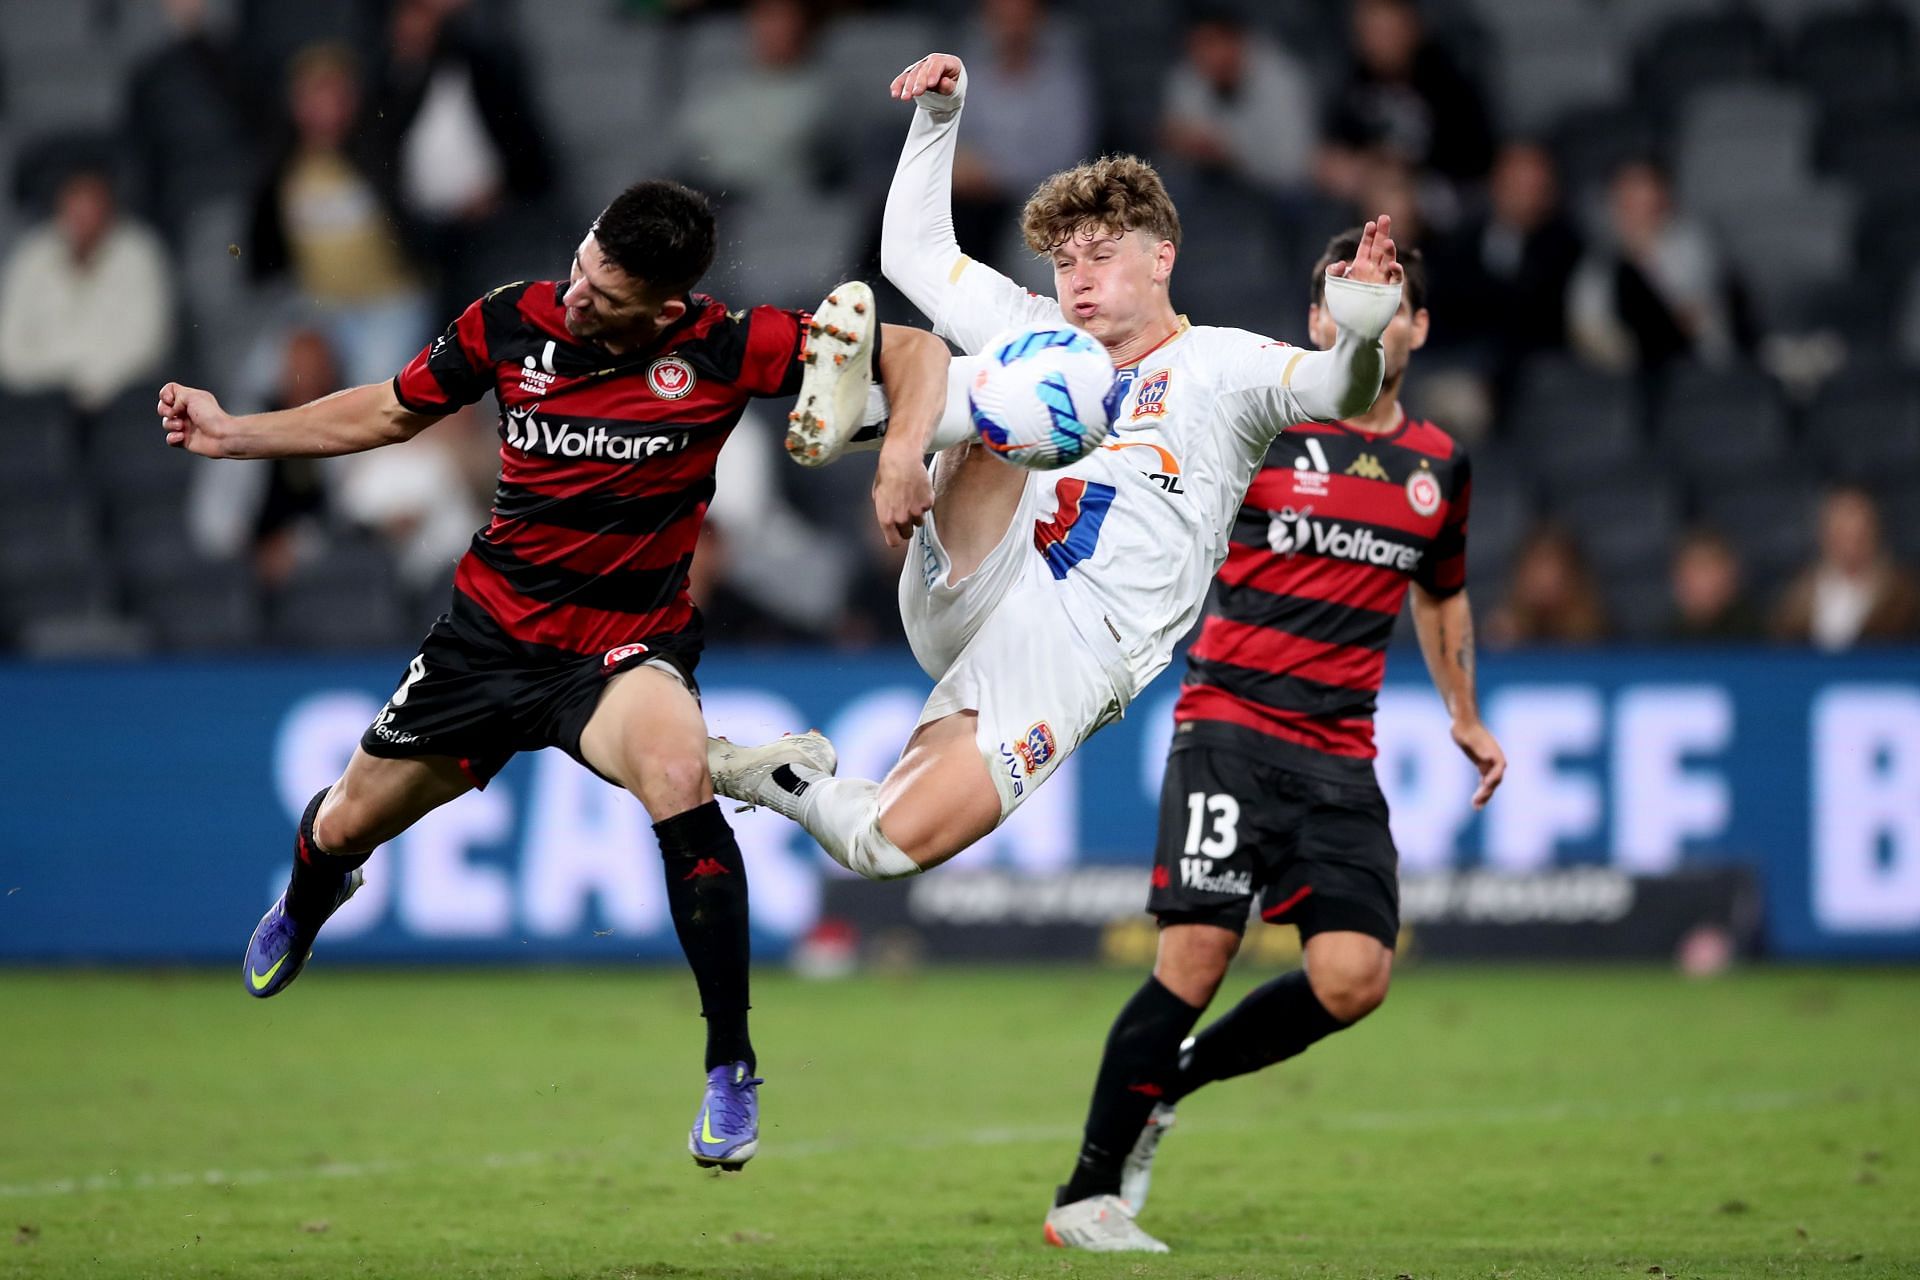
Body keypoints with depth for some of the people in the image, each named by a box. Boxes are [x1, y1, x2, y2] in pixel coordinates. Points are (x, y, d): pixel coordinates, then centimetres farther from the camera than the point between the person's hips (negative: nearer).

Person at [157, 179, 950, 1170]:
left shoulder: (720, 350, -19)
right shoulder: (512, 323, -11)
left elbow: (911, 351, -14)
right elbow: (387, 413, 7)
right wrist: (232, 435, 1)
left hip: (628, 647, -4)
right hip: (492, 631, 4)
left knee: (676, 774, -36)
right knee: (345, 825, 15)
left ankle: (730, 1069, -24)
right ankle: (307, 904, 58)